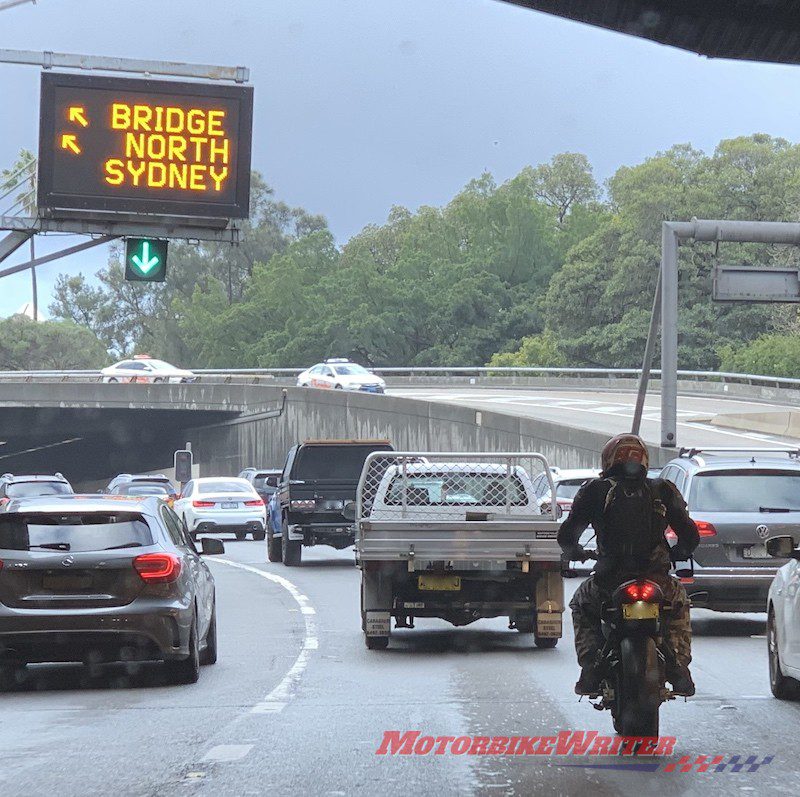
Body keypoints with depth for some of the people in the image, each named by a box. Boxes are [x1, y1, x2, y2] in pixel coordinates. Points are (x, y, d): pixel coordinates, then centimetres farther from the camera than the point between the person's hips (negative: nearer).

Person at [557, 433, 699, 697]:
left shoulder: (595, 490, 4)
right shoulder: (663, 491, 8)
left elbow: (567, 534, 4)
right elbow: (690, 535, 8)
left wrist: (573, 553, 28)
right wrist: (676, 554, 31)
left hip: (609, 584, -1)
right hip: (658, 584, 1)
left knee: (581, 605, 34)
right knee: (679, 602, 36)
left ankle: (590, 667, 15)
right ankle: (678, 667, 18)